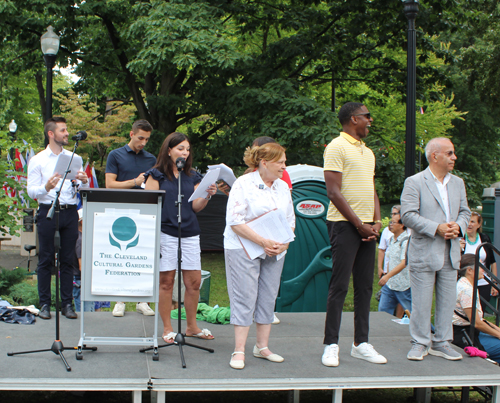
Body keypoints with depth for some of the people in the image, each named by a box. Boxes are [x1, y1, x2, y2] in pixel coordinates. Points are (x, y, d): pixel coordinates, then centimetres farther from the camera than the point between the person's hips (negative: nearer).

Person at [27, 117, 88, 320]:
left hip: (70, 212, 3)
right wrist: (46, 187, -21)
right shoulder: (38, 160, 4)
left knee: (68, 260, 4)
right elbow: (31, 191, -1)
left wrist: (84, 181, -10)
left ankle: (67, 303, 10)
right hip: (48, 211, -2)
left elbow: (82, 190, 13)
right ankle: (45, 304, 8)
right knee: (46, 260, 1)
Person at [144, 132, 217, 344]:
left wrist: (208, 195, -8)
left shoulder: (193, 176, 14)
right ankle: (167, 328, 14)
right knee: (166, 281, 1)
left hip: (190, 233, 4)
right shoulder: (156, 175, 2)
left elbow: (196, 207, 11)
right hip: (165, 233, -4)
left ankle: (192, 326, 20)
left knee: (194, 281, 4)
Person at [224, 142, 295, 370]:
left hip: (275, 251, 6)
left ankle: (262, 347, 20)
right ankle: (239, 351, 0)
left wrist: (283, 244, -5)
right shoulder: (243, 184, -9)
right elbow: (235, 221, -16)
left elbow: (290, 221, 13)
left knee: (269, 298, 9)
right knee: (245, 298, -6)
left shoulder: (283, 187, 10)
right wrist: (263, 242, -20)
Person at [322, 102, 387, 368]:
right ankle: (331, 345, 1)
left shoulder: (367, 152, 19)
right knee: (340, 286, -7)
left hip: (367, 226, 8)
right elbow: (333, 191, -13)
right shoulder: (337, 147, -7)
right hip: (344, 224, -8)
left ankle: (361, 343, 16)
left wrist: (376, 222, 4)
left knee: (365, 286, 8)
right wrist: (359, 224, -13)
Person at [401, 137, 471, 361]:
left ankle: (441, 343, 20)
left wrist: (458, 226, -7)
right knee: (421, 302, -1)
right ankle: (420, 343, 12)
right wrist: (437, 228, -19)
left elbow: (465, 211, 15)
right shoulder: (414, 183, -6)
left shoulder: (458, 183, 14)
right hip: (423, 252, -6)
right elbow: (408, 216, -13)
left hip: (450, 253, 6)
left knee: (447, 301, 9)